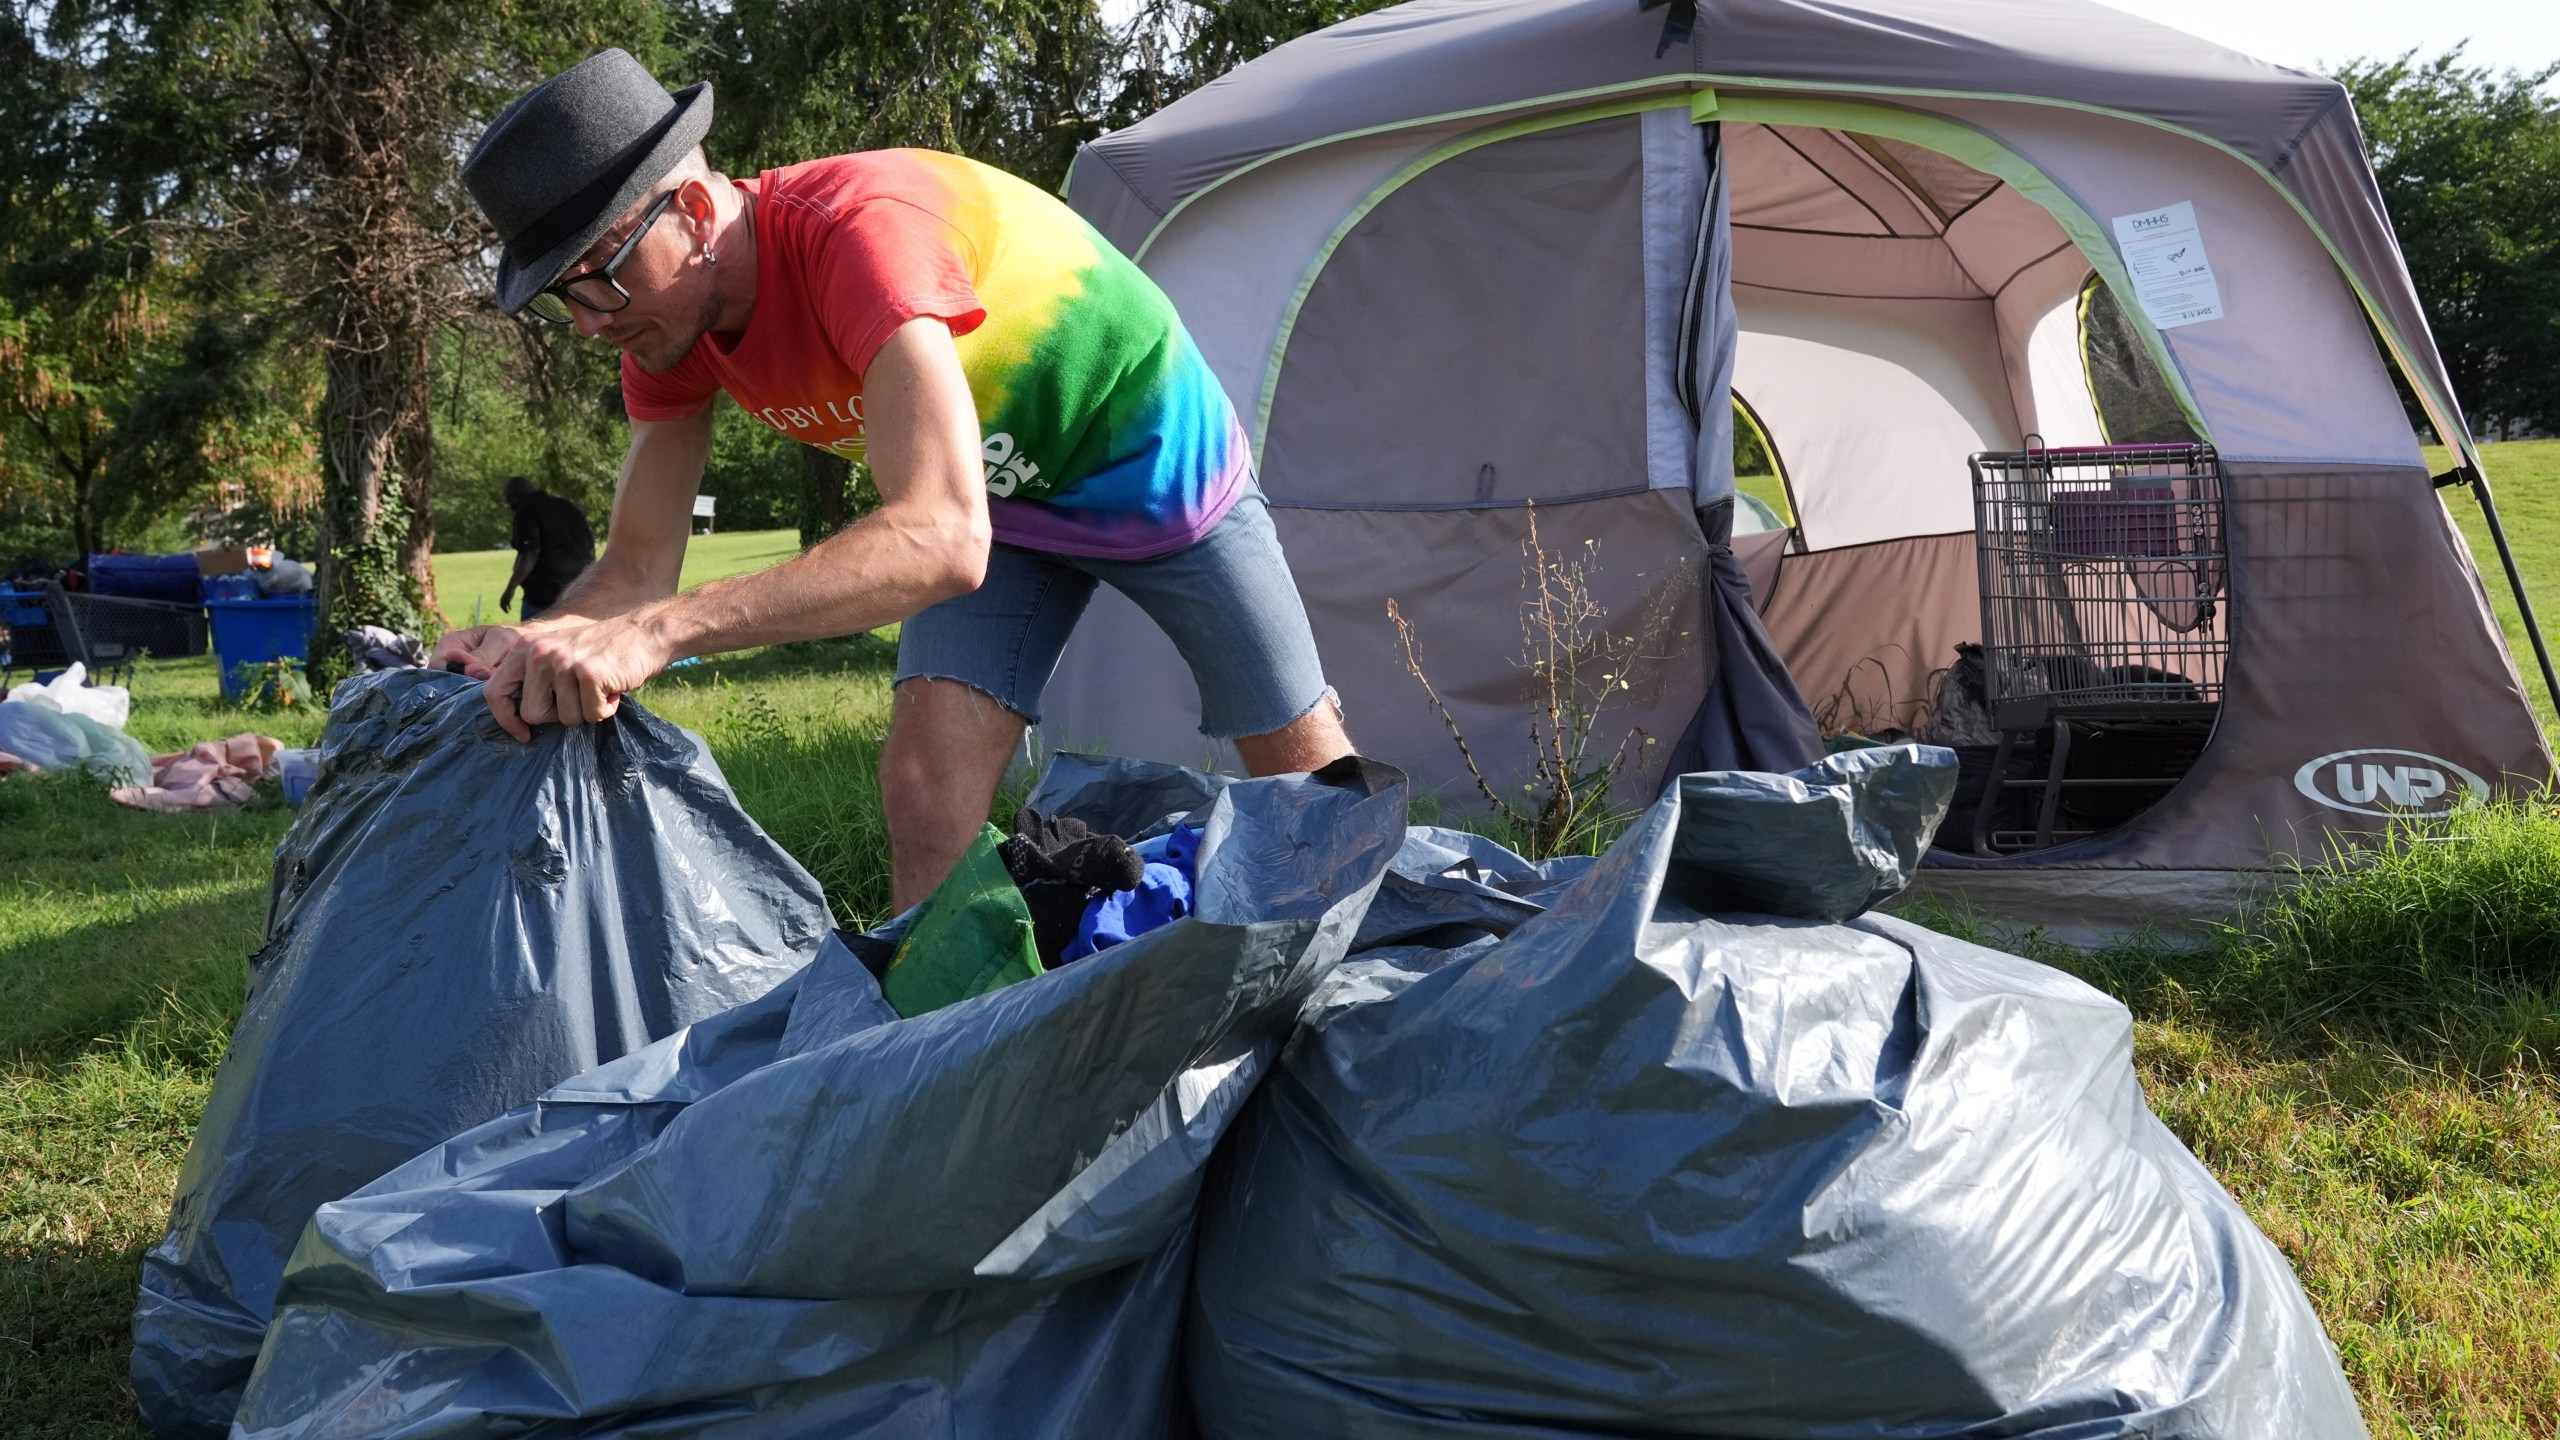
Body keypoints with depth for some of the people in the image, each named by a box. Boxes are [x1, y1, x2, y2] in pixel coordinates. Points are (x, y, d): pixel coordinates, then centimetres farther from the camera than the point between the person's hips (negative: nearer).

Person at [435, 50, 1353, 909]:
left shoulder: (862, 228, -41)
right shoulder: (665, 322, -16)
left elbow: (944, 538, -52)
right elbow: (639, 567, -13)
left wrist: (657, 632, -60)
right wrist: (537, 645, -37)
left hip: (1163, 472, -5)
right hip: (1003, 498, 5)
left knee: (1312, 780, 6)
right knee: (926, 791, -17)